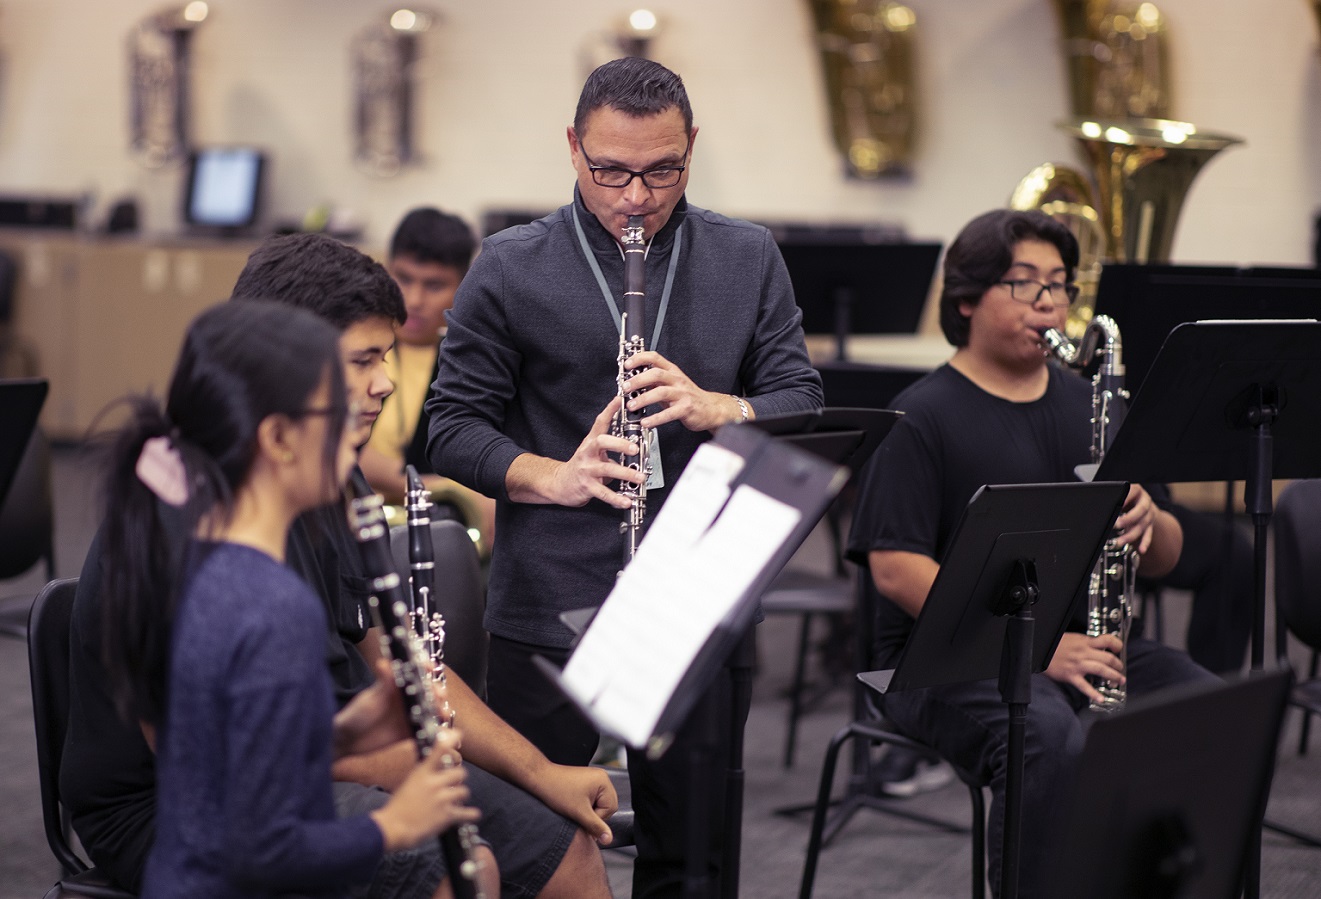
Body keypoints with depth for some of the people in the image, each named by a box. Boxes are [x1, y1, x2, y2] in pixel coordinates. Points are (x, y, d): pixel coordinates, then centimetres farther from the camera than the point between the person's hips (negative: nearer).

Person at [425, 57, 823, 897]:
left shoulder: (749, 259, 8)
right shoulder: (511, 268, 1)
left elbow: (803, 403, 4)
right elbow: (455, 425, 1)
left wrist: (713, 408, -16)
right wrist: (554, 478, -17)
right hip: (548, 607, -2)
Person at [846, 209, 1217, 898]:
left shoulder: (1085, 406, 17)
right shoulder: (924, 416, -2)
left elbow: (1163, 560, 16)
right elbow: (895, 569, -14)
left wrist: (1147, 522, -10)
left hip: (1084, 642, 6)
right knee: (1052, 740, -36)